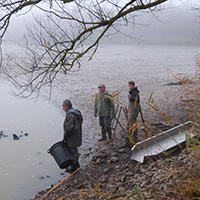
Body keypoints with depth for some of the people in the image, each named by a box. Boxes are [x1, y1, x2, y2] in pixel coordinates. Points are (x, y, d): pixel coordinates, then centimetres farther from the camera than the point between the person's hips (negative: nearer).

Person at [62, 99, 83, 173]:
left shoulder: (70, 115, -25)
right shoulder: (76, 113, 6)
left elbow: (69, 129, -28)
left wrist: (65, 139, -19)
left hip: (72, 138, -10)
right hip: (76, 136, 10)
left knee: (72, 151, 5)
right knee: (74, 151, 23)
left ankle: (73, 167, 20)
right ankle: (76, 164, 37)